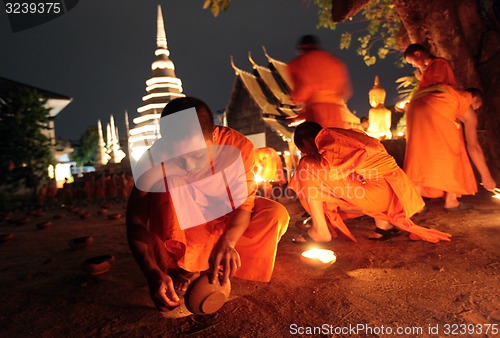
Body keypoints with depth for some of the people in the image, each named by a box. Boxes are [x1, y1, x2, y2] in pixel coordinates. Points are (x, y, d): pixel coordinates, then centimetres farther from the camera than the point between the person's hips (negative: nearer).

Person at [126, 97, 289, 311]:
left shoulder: (237, 147, -26)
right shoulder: (155, 161, -28)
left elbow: (245, 202, -25)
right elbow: (136, 221, -27)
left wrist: (227, 242, -43)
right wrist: (152, 273, -41)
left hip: (227, 221, 2)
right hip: (182, 228, -1)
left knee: (275, 214, -22)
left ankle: (197, 269, -15)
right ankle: (177, 265, -14)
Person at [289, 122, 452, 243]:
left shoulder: (327, 137, -7)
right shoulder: (344, 135, 19)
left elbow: (330, 171, -22)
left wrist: (308, 160, -1)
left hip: (378, 191, -9)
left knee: (306, 168, -9)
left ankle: (320, 231, -4)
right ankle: (383, 221, 17)